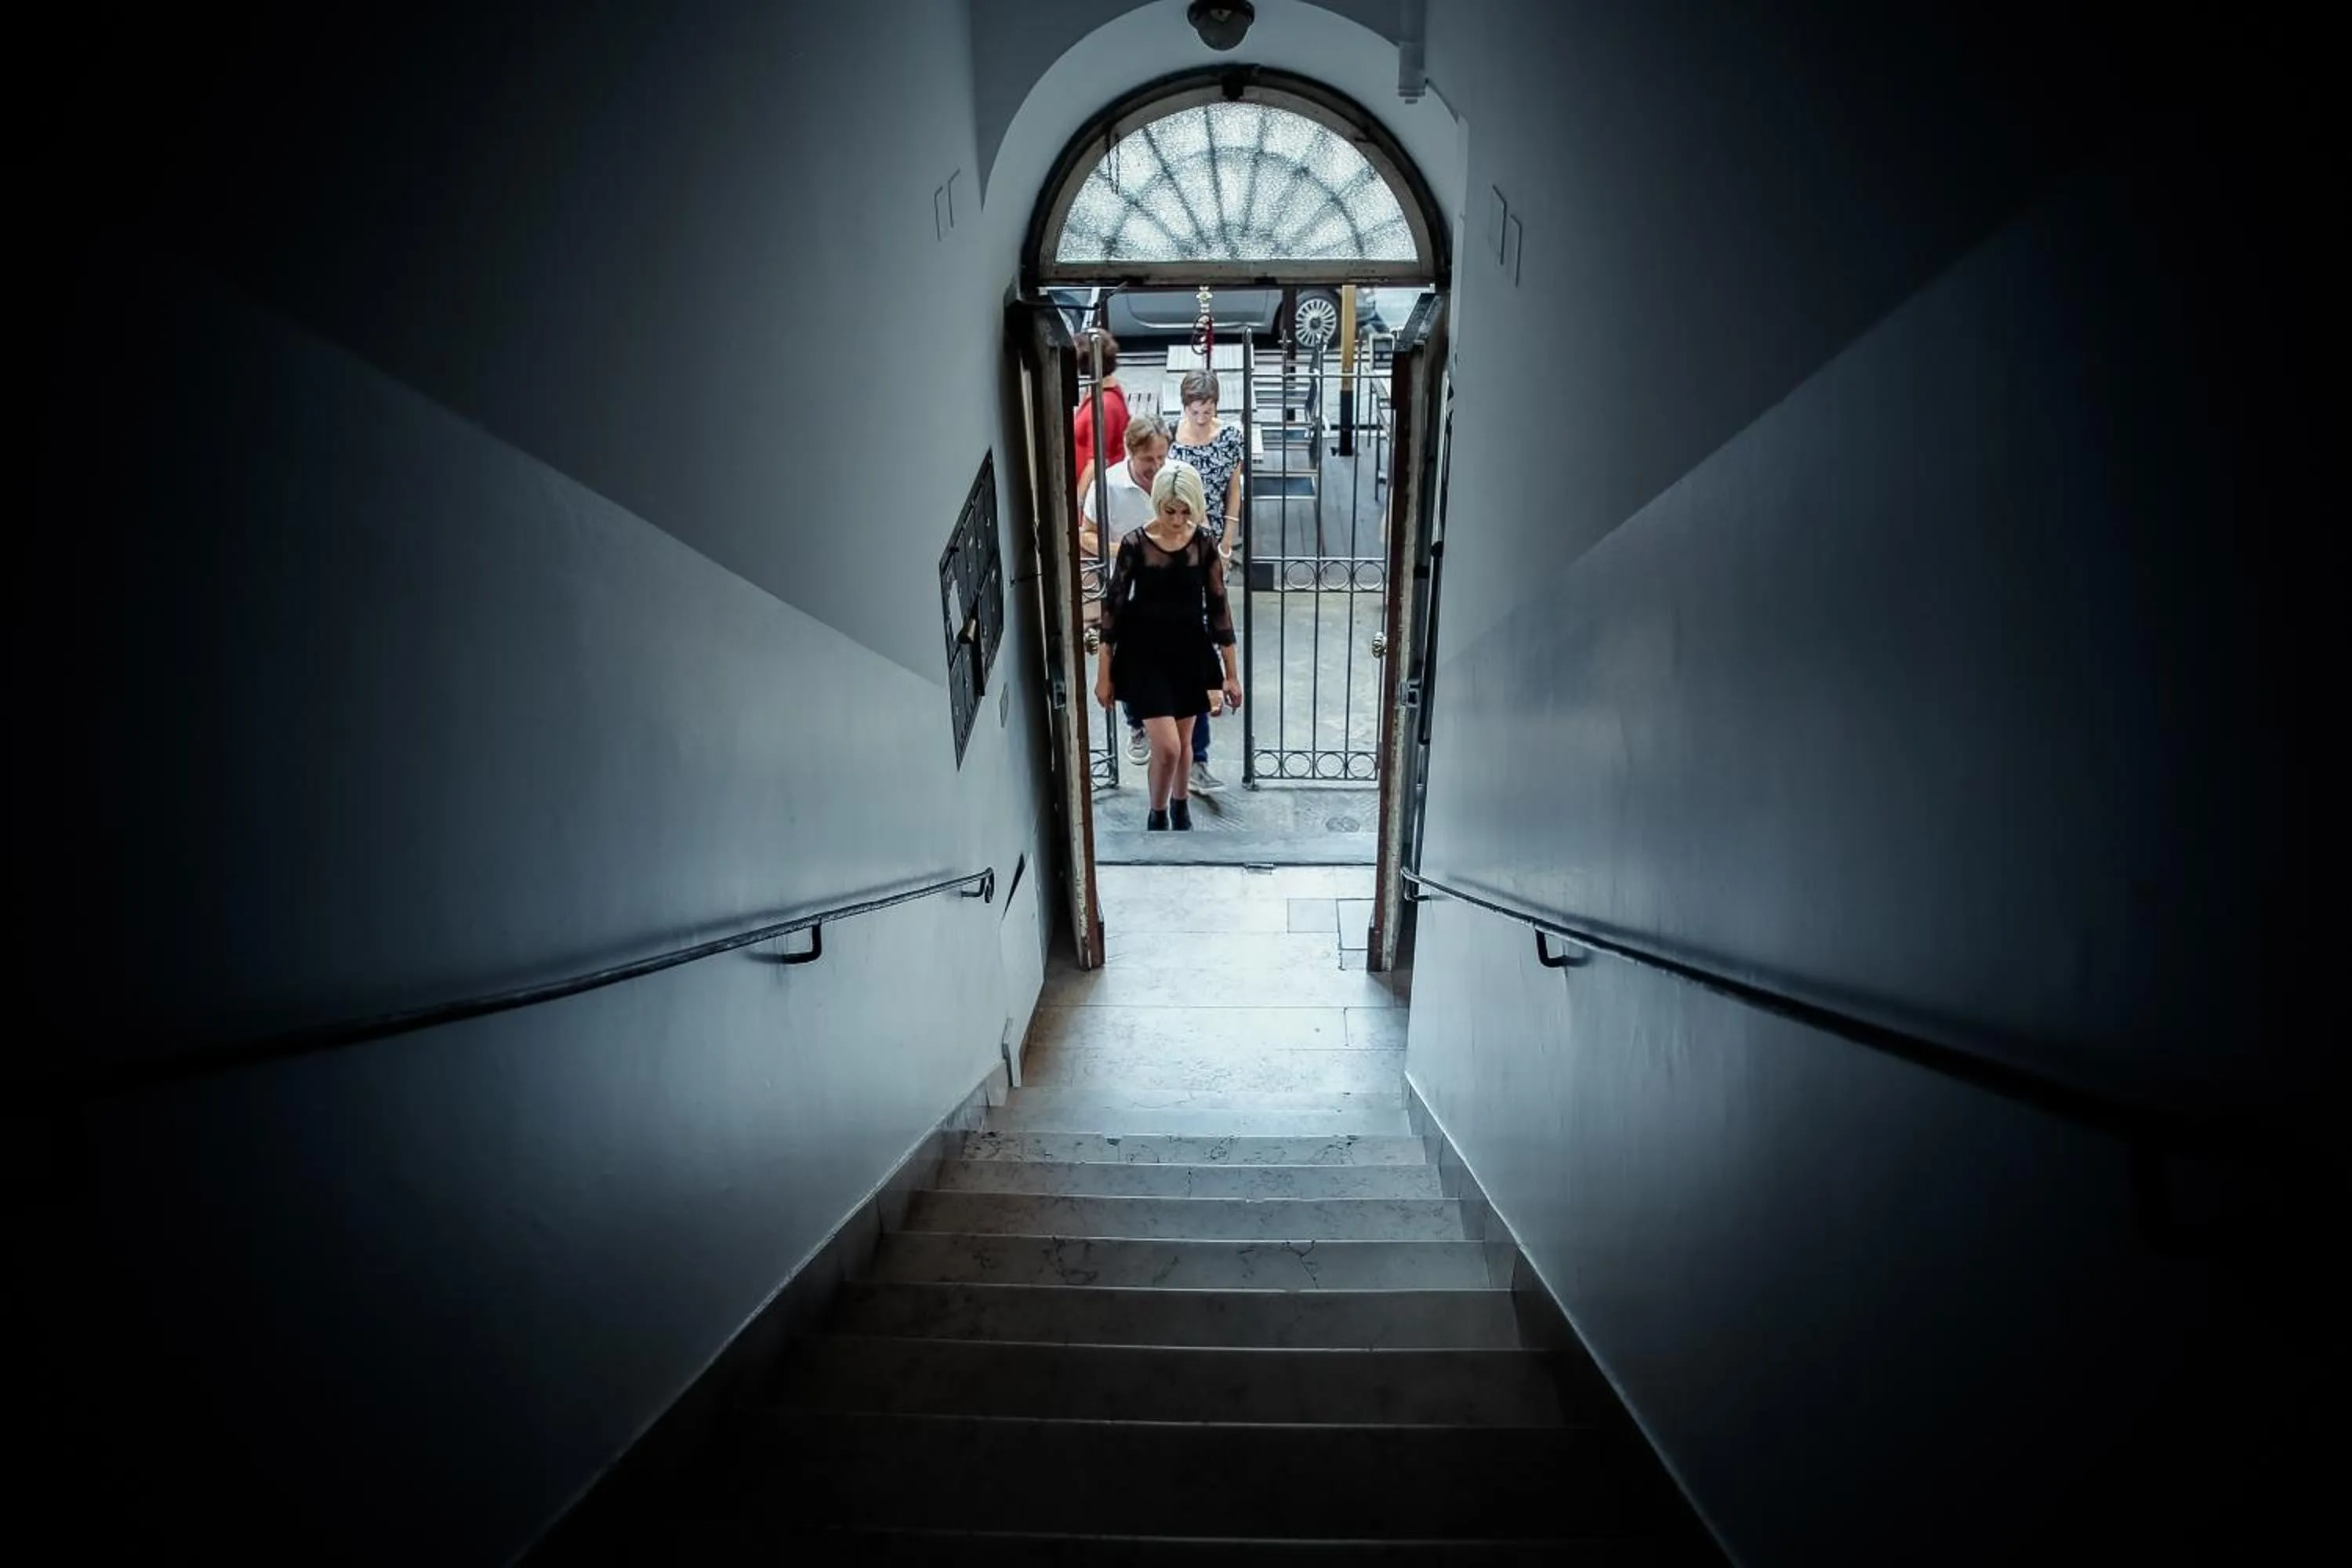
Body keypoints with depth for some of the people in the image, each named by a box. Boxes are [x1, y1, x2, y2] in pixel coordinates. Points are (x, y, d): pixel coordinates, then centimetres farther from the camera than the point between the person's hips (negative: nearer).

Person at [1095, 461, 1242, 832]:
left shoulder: (1204, 544, -6)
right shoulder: (1135, 544, -12)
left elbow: (1218, 608, -1)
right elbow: (1113, 608, -7)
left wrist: (1232, 673, 1)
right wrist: (1104, 674, -6)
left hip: (1190, 652, 3)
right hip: (1145, 654, -2)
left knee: (1183, 743, 15)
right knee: (1166, 747, -11)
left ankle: (1180, 806, 42)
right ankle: (1156, 816, 17)